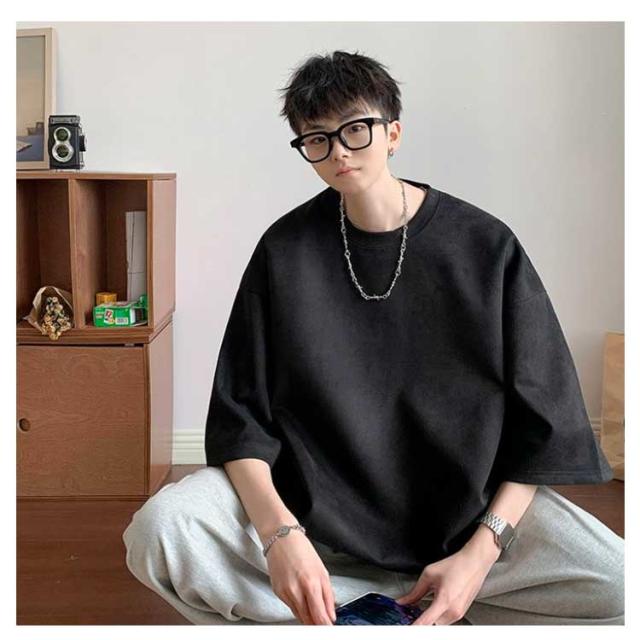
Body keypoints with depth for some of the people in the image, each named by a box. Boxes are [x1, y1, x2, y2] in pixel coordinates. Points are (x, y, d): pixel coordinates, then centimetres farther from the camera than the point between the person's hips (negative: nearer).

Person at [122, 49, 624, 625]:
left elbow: (542, 424, -4)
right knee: (157, 531, -26)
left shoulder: (485, 244, -6)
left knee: (618, 587, -24)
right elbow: (240, 415, -4)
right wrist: (281, 533, -22)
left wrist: (480, 552, -16)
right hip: (313, 501, 1)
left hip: (465, 502, 0)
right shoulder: (286, 249, -2)